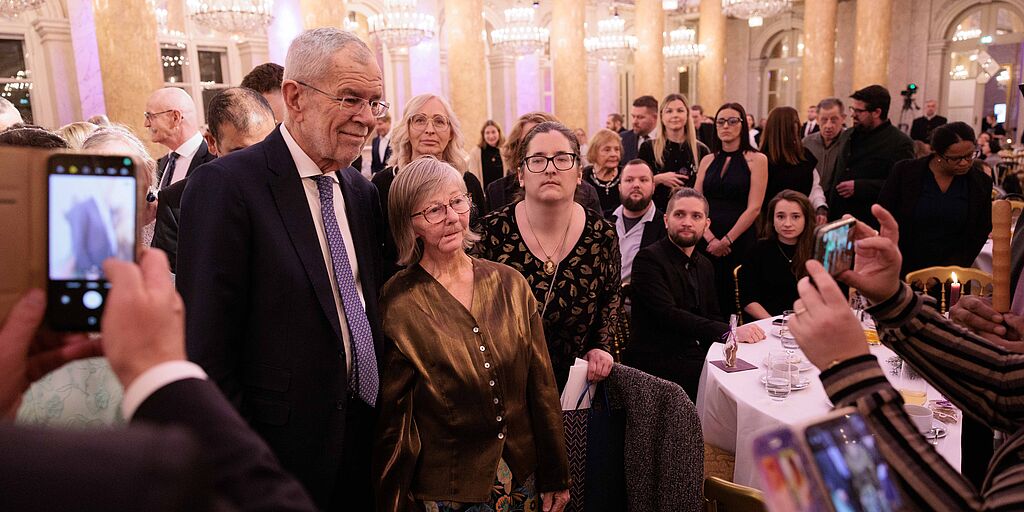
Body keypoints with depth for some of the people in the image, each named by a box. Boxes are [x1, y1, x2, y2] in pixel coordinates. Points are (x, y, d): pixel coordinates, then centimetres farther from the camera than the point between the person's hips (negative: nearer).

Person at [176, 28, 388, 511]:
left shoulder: (362, 191, 5)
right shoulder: (225, 186, -16)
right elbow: (207, 351, -17)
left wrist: (382, 413, 7)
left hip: (365, 435, 6)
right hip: (280, 452, -6)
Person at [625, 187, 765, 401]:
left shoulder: (704, 265, 16)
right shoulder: (648, 259, -9)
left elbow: (713, 316, 17)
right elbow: (668, 315, -20)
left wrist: (735, 333, -7)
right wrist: (730, 332, -26)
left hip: (697, 355, 7)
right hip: (657, 361, -7)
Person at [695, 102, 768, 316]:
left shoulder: (756, 159, 1)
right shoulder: (708, 160, 12)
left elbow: (754, 208, -7)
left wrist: (726, 240, -12)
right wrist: (709, 237, -8)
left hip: (740, 241, -3)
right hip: (707, 241, 3)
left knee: (736, 302, -2)